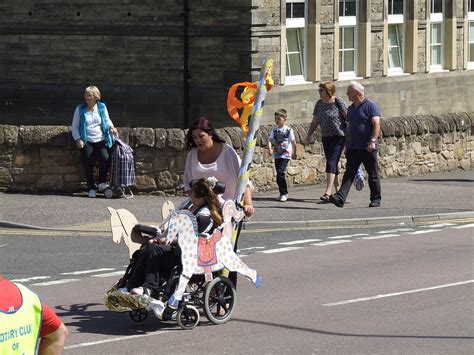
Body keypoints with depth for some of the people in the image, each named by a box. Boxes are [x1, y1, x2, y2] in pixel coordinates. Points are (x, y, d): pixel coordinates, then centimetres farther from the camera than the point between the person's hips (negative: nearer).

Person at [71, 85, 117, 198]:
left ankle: (102, 182, -8)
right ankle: (91, 188, -1)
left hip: (101, 140, 1)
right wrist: (78, 139, -8)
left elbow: (107, 120, 19)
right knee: (88, 164, -12)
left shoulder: (102, 107, 10)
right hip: (87, 141, -1)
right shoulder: (80, 109, 4)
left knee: (105, 158, -23)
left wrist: (111, 127, -4)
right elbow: (74, 126, 5)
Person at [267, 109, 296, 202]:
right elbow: (270, 140, -1)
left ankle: (283, 193, -12)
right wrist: (270, 148, -19)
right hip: (276, 155, 5)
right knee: (279, 174, 9)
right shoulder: (274, 129, 5)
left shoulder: (288, 130, -5)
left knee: (280, 172, -18)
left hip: (285, 155, -5)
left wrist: (294, 153, 11)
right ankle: (284, 193, 20)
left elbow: (293, 142, 3)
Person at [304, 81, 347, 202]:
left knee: (332, 162, -15)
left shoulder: (338, 102, -8)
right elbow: (314, 122, 17)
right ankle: (337, 190, 22)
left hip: (339, 136, -6)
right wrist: (308, 136, 12)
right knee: (333, 164, 11)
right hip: (326, 137, 6)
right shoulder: (319, 103, 10)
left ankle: (327, 193, -22)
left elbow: (348, 117, -8)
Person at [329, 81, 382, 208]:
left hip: (368, 149, -6)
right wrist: (347, 146, 19)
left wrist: (372, 141, -23)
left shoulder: (370, 106, -7)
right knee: (349, 174, -4)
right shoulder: (351, 109, 16)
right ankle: (340, 198, -14)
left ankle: (375, 199, 14)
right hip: (353, 148, 6)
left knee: (373, 175, 4)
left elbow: (376, 124, -14)